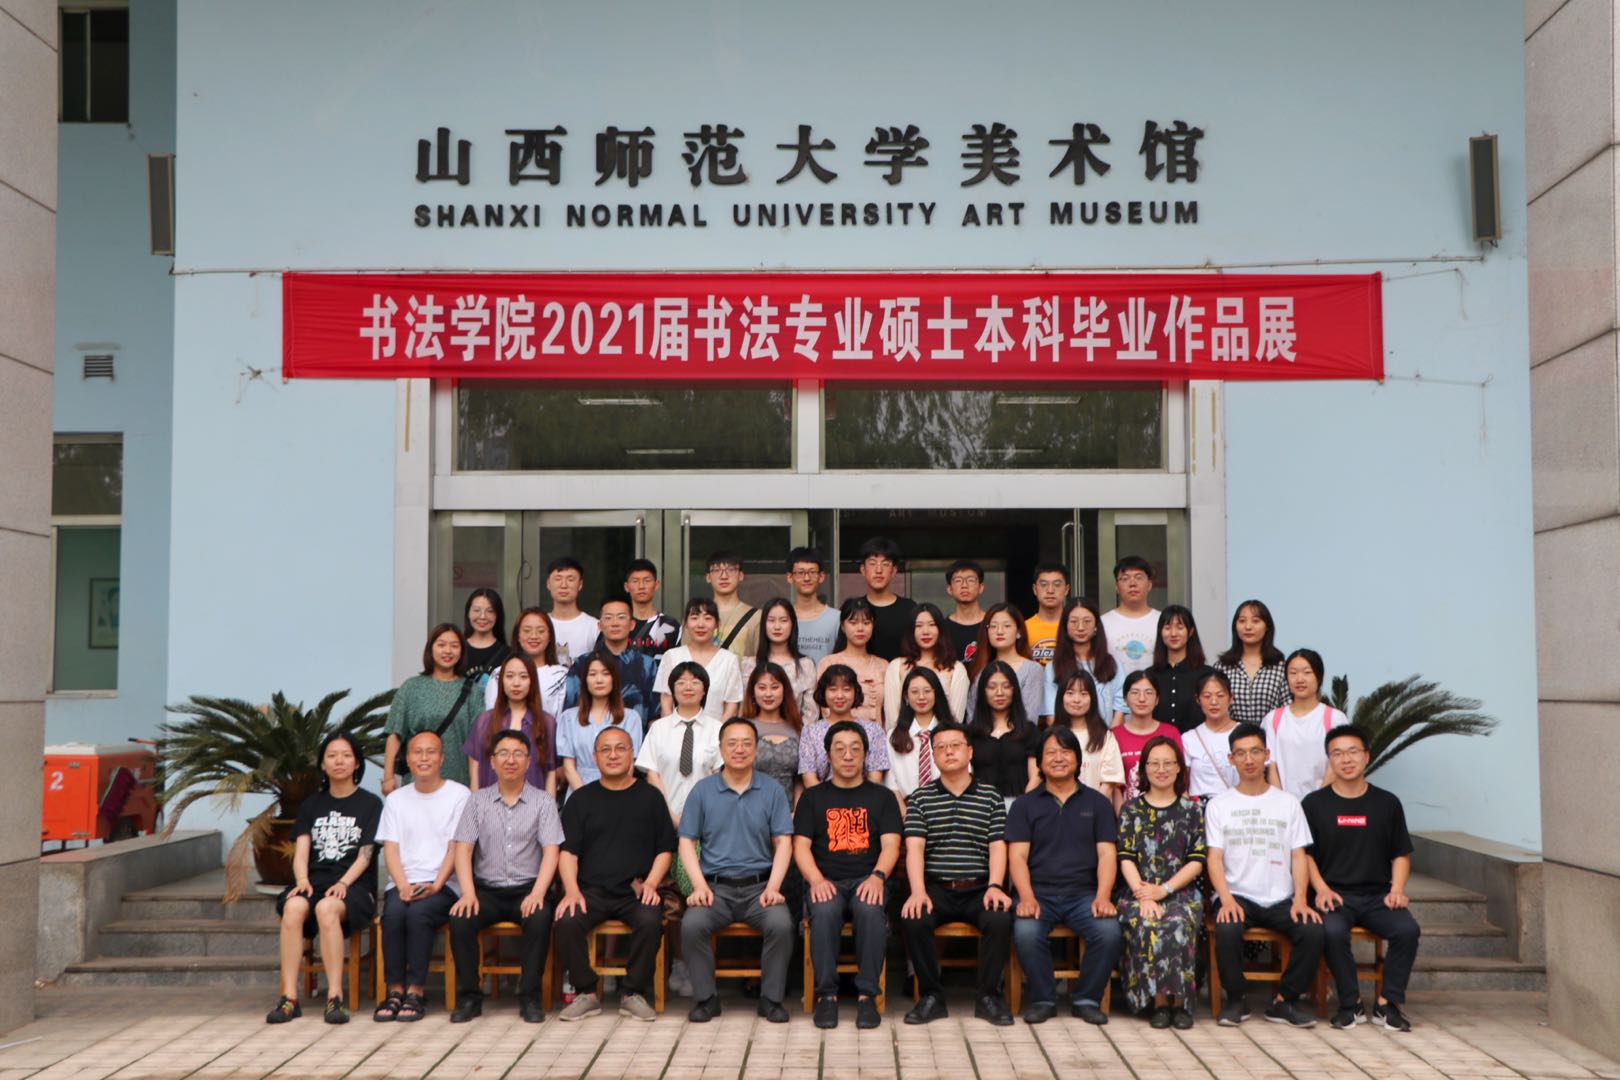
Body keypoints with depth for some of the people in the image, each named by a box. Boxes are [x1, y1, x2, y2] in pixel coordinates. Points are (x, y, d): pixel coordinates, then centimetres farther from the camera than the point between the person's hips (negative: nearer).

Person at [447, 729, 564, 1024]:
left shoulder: (543, 802, 6)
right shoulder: (477, 801, 10)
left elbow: (551, 851, -2)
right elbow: (463, 849, 2)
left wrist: (537, 893, -18)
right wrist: (468, 893, -13)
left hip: (527, 889, -1)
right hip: (487, 889, 1)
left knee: (540, 918, -33)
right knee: (460, 919, -28)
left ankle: (530, 996, -20)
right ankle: (469, 996, -13)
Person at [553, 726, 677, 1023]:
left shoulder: (650, 796, 14)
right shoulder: (581, 799, 15)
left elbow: (665, 850, 12)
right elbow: (568, 851, 8)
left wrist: (651, 883, -5)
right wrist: (572, 890, -9)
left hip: (636, 891, -1)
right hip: (591, 890, 1)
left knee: (650, 922, -32)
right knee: (566, 923, -29)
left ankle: (633, 993, -14)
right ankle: (585, 993, -12)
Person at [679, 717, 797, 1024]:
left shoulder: (772, 790, 9)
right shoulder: (703, 790, 9)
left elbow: (783, 843, 5)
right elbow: (687, 842, 6)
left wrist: (773, 887, -10)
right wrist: (700, 885, -9)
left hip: (760, 885, 0)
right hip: (716, 885, 0)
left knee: (781, 924, -29)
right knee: (692, 925, -29)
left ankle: (771, 998, -10)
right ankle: (706, 998, -9)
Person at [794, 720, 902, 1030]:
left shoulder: (881, 797, 17)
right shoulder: (813, 798, 16)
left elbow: (891, 844, 5)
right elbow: (801, 846, 7)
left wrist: (878, 876, -16)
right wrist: (816, 880, -14)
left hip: (867, 880, 0)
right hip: (826, 881, 0)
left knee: (870, 910, -35)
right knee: (824, 911, -35)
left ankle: (867, 994, -28)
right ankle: (826, 993, -26)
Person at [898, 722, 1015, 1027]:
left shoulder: (991, 797, 12)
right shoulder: (921, 798, 11)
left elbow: (997, 847, 3)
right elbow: (914, 847, 0)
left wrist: (995, 886, -15)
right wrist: (918, 891, -17)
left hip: (979, 888, 0)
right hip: (936, 887, 0)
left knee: (1000, 919, -31)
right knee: (913, 920, -30)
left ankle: (988, 995, -11)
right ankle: (931, 996, -12)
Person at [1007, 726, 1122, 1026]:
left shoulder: (1096, 803, 15)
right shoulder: (1024, 805, 13)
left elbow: (1107, 854, 6)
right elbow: (1017, 856, 3)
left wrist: (1102, 897, -12)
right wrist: (1027, 897, -15)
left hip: (1083, 893, 1)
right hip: (1039, 892, -1)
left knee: (1109, 931, -29)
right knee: (1025, 932, -32)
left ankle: (1086, 999, -6)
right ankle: (1043, 999, -9)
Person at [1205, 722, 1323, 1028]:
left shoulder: (1288, 803, 13)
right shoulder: (1219, 805, 9)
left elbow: (1299, 856, 7)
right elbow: (1214, 858, 1)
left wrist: (1300, 900, -10)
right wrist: (1227, 899, -17)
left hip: (1281, 899, 1)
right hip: (1237, 896, -1)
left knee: (1313, 929, -28)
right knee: (1227, 929, -34)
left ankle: (1285, 1000, -9)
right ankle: (1236, 999, -9)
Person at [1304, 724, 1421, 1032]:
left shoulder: (1387, 803, 12)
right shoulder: (1314, 804, 7)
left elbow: (1401, 855, 15)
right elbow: (1305, 854, 7)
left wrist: (1397, 889, -2)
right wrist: (1321, 888, -8)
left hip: (1377, 894, 2)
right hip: (1335, 894, -2)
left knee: (1408, 929, -27)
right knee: (1332, 932, -33)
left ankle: (1387, 1003, -12)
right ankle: (1351, 1004, -15)